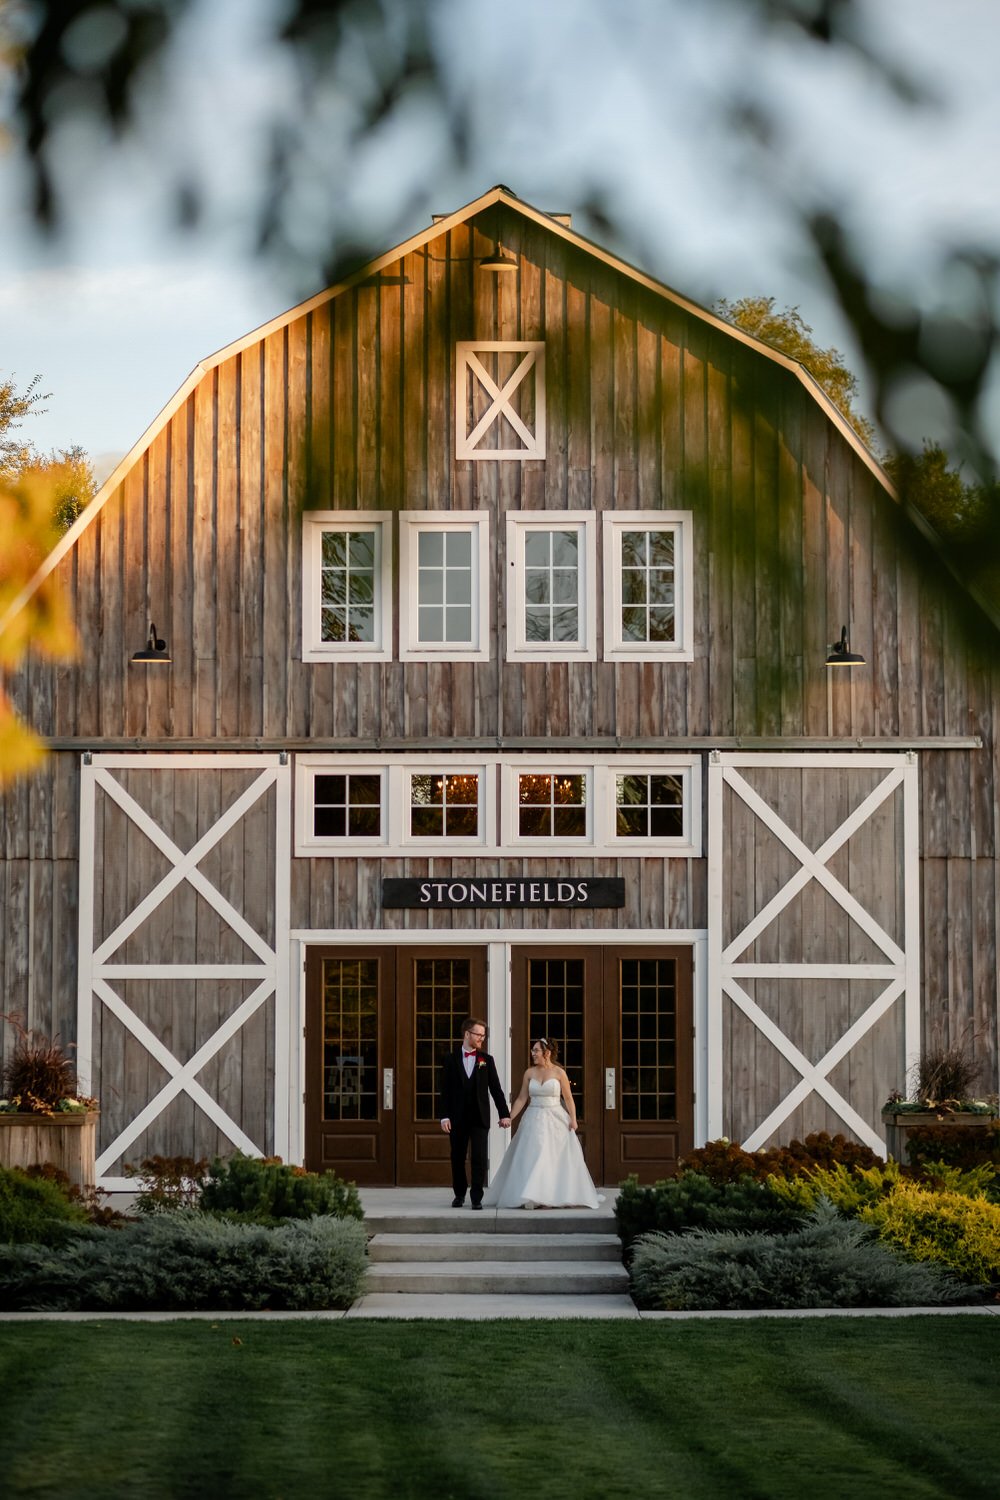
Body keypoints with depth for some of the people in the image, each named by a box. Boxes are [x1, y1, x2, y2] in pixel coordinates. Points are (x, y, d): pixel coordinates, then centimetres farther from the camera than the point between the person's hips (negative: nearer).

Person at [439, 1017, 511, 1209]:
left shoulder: (486, 1060, 6)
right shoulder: (451, 1060, 3)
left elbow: (496, 1089, 5)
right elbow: (445, 1090, 1)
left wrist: (504, 1113, -2)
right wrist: (445, 1116, -7)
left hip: (479, 1117, 0)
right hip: (458, 1118, 0)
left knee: (479, 1158, -5)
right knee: (458, 1157, 8)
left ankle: (476, 1197, 0)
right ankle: (459, 1194, 22)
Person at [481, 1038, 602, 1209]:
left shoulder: (559, 1073, -1)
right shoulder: (529, 1073, 6)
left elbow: (568, 1099, 0)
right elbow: (522, 1099, 8)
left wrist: (573, 1119, -11)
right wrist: (509, 1117, 1)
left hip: (555, 1121, -2)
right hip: (534, 1120, 2)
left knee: (557, 1159, -2)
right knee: (532, 1157, -3)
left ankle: (558, 1196, 6)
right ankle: (532, 1197, 0)